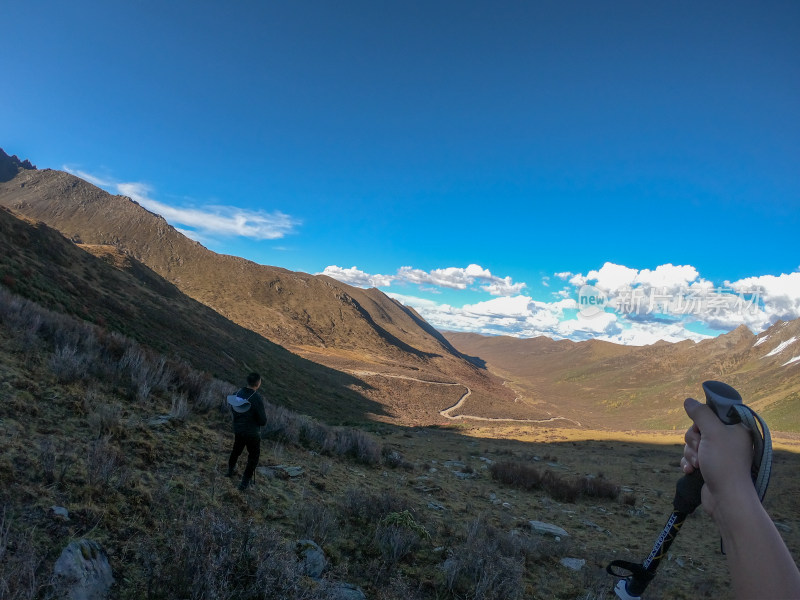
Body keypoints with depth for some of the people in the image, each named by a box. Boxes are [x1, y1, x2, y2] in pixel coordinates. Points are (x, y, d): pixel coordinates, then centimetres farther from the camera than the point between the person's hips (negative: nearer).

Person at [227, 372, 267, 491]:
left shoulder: (238, 393, -9)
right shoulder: (257, 399, -28)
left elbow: (232, 410, 7)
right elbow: (263, 421, -22)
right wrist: (263, 418, 0)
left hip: (238, 429, 6)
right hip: (252, 433, -6)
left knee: (236, 450, 30)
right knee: (253, 456, 13)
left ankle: (231, 470, 52)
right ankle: (245, 482, 16)